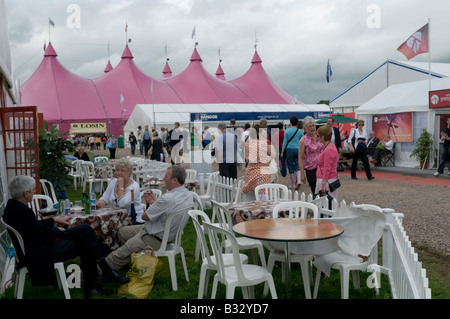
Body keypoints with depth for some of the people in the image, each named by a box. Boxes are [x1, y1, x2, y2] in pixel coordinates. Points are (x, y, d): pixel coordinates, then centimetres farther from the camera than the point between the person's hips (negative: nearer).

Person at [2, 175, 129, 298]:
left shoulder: (12, 205, 7)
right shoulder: (21, 210, -25)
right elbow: (42, 233, -20)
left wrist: (54, 220, 14)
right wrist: (59, 231, -1)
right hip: (38, 254, -10)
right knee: (85, 230, -9)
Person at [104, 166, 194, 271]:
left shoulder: (168, 198, -32)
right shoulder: (187, 194, -2)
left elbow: (145, 216, -18)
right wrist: (154, 202, -3)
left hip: (155, 240, -10)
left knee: (121, 253, -1)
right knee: (122, 231, 19)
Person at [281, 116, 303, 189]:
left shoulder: (287, 131, -1)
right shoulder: (300, 131, 4)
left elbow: (285, 142, -1)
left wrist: (282, 152, 5)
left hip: (289, 149, -2)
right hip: (298, 150, 2)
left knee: (291, 167, 6)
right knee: (297, 166, 9)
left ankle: (293, 185, 10)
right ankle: (298, 181, -14)